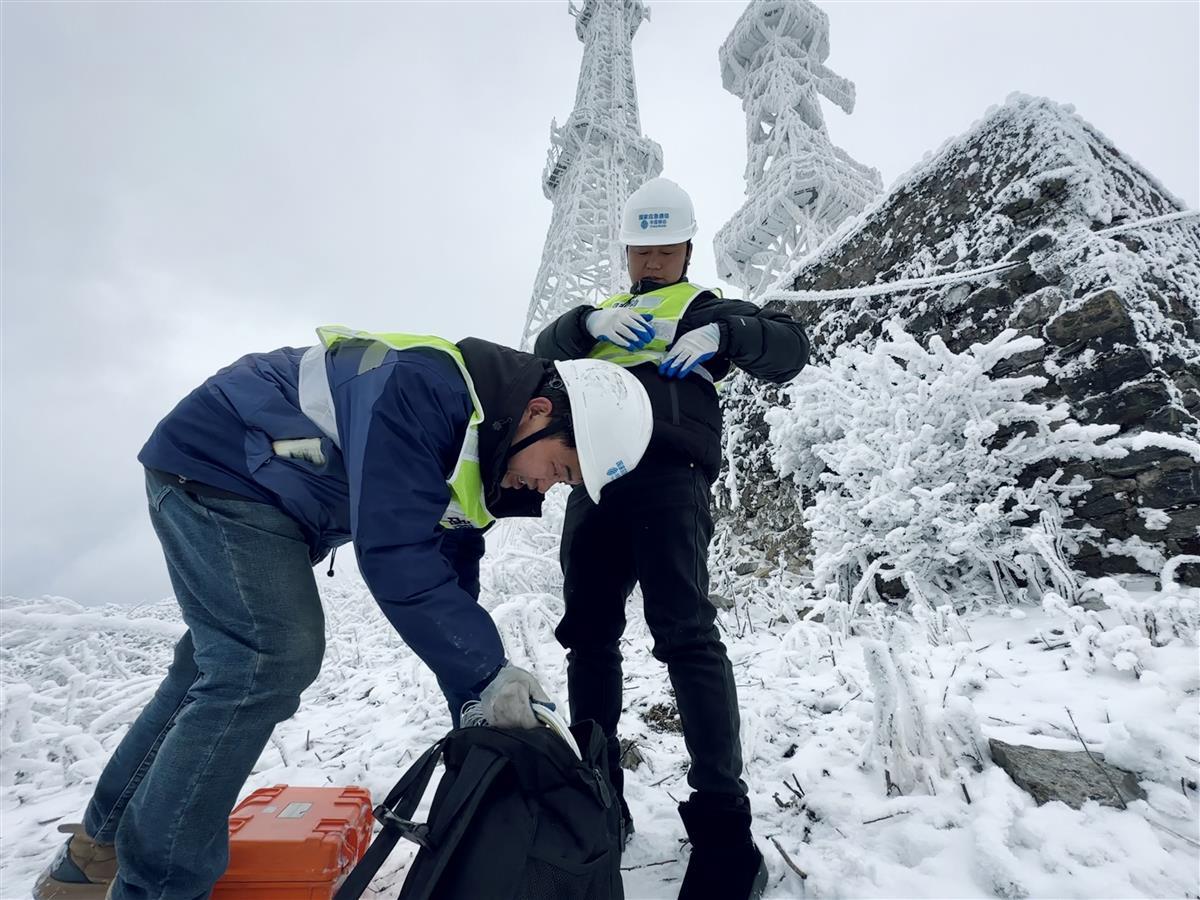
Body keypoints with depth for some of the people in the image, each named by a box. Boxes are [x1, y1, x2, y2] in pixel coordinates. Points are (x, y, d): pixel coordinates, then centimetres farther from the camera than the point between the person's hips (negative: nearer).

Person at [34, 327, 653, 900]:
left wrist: (476, 710, 0)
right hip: (215, 464, -9)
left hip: (261, 498, 9)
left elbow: (453, 575, 2)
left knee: (222, 663, 15)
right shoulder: (423, 388, -32)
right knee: (269, 659, -18)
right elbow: (394, 555, -36)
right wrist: (486, 673, -28)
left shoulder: (484, 451, -2)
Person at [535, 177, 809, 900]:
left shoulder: (706, 307, 20)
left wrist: (724, 335, -11)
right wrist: (591, 322, -7)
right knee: (589, 635, 4)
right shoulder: (604, 311, 31)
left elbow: (791, 348, 8)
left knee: (684, 631, -16)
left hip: (668, 474, -5)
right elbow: (548, 348, 14)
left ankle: (723, 828, -9)